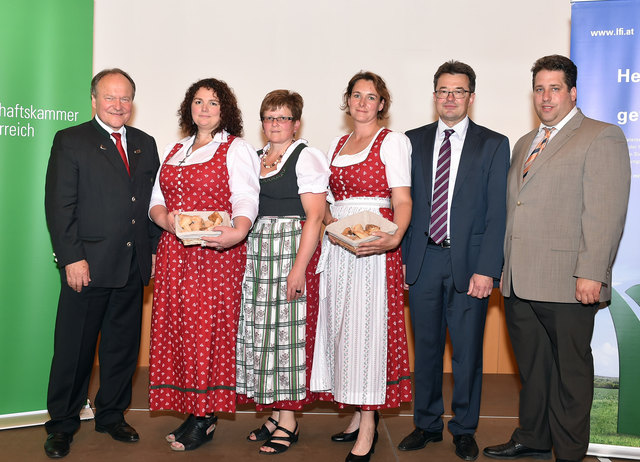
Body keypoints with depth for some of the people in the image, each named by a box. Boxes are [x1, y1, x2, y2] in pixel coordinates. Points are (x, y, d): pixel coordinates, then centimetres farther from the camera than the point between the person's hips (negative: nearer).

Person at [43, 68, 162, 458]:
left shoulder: (145, 144, 13)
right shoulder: (70, 141, -1)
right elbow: (59, 206, -7)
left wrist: (154, 249, 7)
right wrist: (72, 258, -13)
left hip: (133, 266, 4)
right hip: (88, 265, -4)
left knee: (123, 346, 13)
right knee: (74, 349, 6)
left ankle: (112, 415, 30)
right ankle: (63, 425, 22)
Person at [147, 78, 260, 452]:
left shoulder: (237, 149, 2)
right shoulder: (174, 151, 20)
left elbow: (246, 200, -10)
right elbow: (157, 200, 17)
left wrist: (237, 232, -31)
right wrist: (165, 219, -6)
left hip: (217, 254, -6)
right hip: (174, 253, 6)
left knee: (209, 328, -5)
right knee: (177, 328, 5)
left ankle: (206, 419, 5)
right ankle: (191, 412, 15)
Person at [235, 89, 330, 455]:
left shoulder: (307, 157, -5)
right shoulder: (255, 157, 16)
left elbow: (315, 217, -12)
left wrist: (299, 268, -19)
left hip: (293, 250, -7)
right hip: (257, 253, 7)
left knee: (288, 328, -4)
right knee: (261, 328, 8)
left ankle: (289, 421, 8)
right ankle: (276, 413, 20)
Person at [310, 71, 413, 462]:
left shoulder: (392, 141, -1)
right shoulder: (337, 144, 18)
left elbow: (402, 201, -9)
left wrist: (393, 238, -26)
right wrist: (329, 220, -1)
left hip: (376, 246, -6)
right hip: (338, 246, 7)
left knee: (368, 325, -7)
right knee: (341, 323, 7)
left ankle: (368, 430, 1)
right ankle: (359, 414, 20)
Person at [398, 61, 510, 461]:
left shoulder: (493, 144, 2)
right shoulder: (413, 141, 9)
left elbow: (497, 213, -4)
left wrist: (486, 269, -11)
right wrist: (401, 255, 0)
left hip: (468, 262, -2)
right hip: (422, 259, 2)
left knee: (467, 350, 7)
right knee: (425, 346, 11)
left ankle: (464, 429, 24)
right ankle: (428, 424, 27)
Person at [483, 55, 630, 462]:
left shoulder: (602, 137, -3)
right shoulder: (525, 144, 20)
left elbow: (606, 212, -12)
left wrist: (591, 273, -19)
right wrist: (505, 267, 15)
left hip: (566, 283, -7)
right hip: (520, 282, 7)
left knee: (570, 371, 5)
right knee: (532, 366, 17)